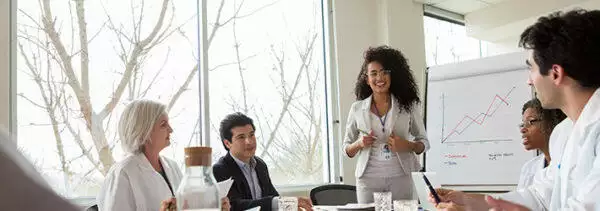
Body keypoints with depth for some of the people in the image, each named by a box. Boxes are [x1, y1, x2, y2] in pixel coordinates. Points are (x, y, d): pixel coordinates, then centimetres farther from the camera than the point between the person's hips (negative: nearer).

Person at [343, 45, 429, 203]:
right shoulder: (357, 108, 4)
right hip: (368, 179, 0)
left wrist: (408, 146, -12)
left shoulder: (408, 105, 2)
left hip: (400, 178, 0)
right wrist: (359, 144, -11)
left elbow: (424, 142, 8)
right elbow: (347, 149, 11)